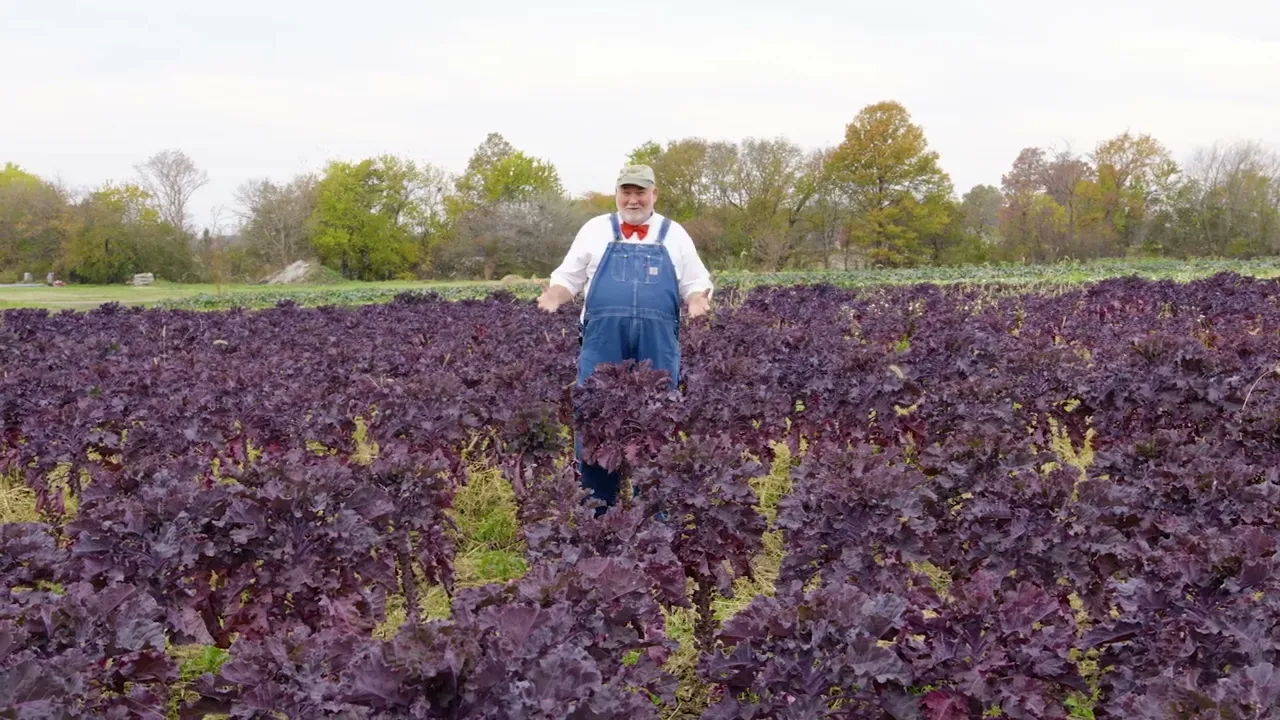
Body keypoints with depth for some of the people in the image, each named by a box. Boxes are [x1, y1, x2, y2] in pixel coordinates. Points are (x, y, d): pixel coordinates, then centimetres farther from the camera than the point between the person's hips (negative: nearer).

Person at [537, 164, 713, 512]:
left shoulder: (674, 235, 13)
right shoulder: (595, 230, 12)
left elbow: (695, 283, 14)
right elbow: (568, 278, 13)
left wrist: (697, 302, -9)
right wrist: (553, 298, -9)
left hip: (657, 346, 1)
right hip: (603, 343, 0)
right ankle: (596, 510, 8)